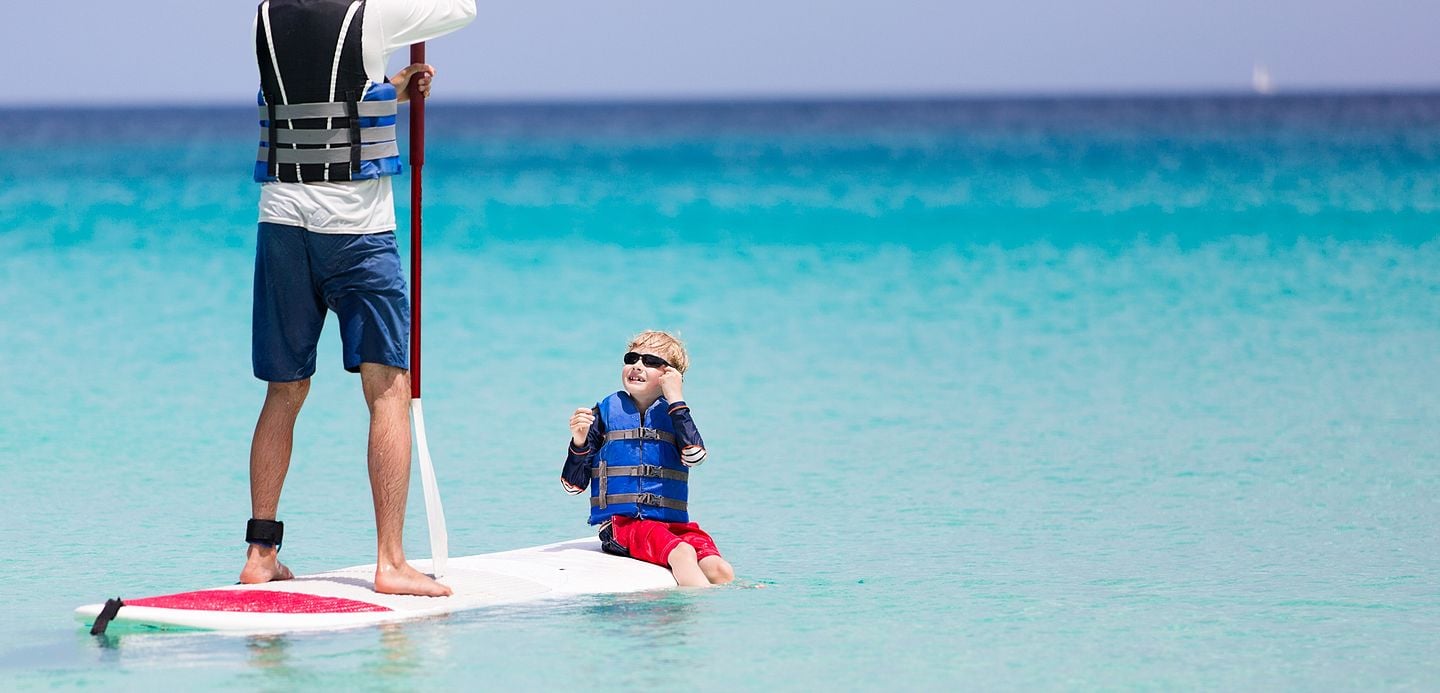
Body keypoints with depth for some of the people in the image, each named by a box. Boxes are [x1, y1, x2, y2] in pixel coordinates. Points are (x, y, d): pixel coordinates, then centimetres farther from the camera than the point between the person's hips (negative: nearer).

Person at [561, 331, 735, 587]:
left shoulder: (674, 414, 12)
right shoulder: (605, 414, 8)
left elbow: (694, 455, -12)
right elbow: (573, 485, 7)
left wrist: (675, 400, -8)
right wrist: (579, 443, -11)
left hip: (673, 523, 3)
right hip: (621, 522, -3)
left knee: (721, 572, -24)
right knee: (682, 553, -32)